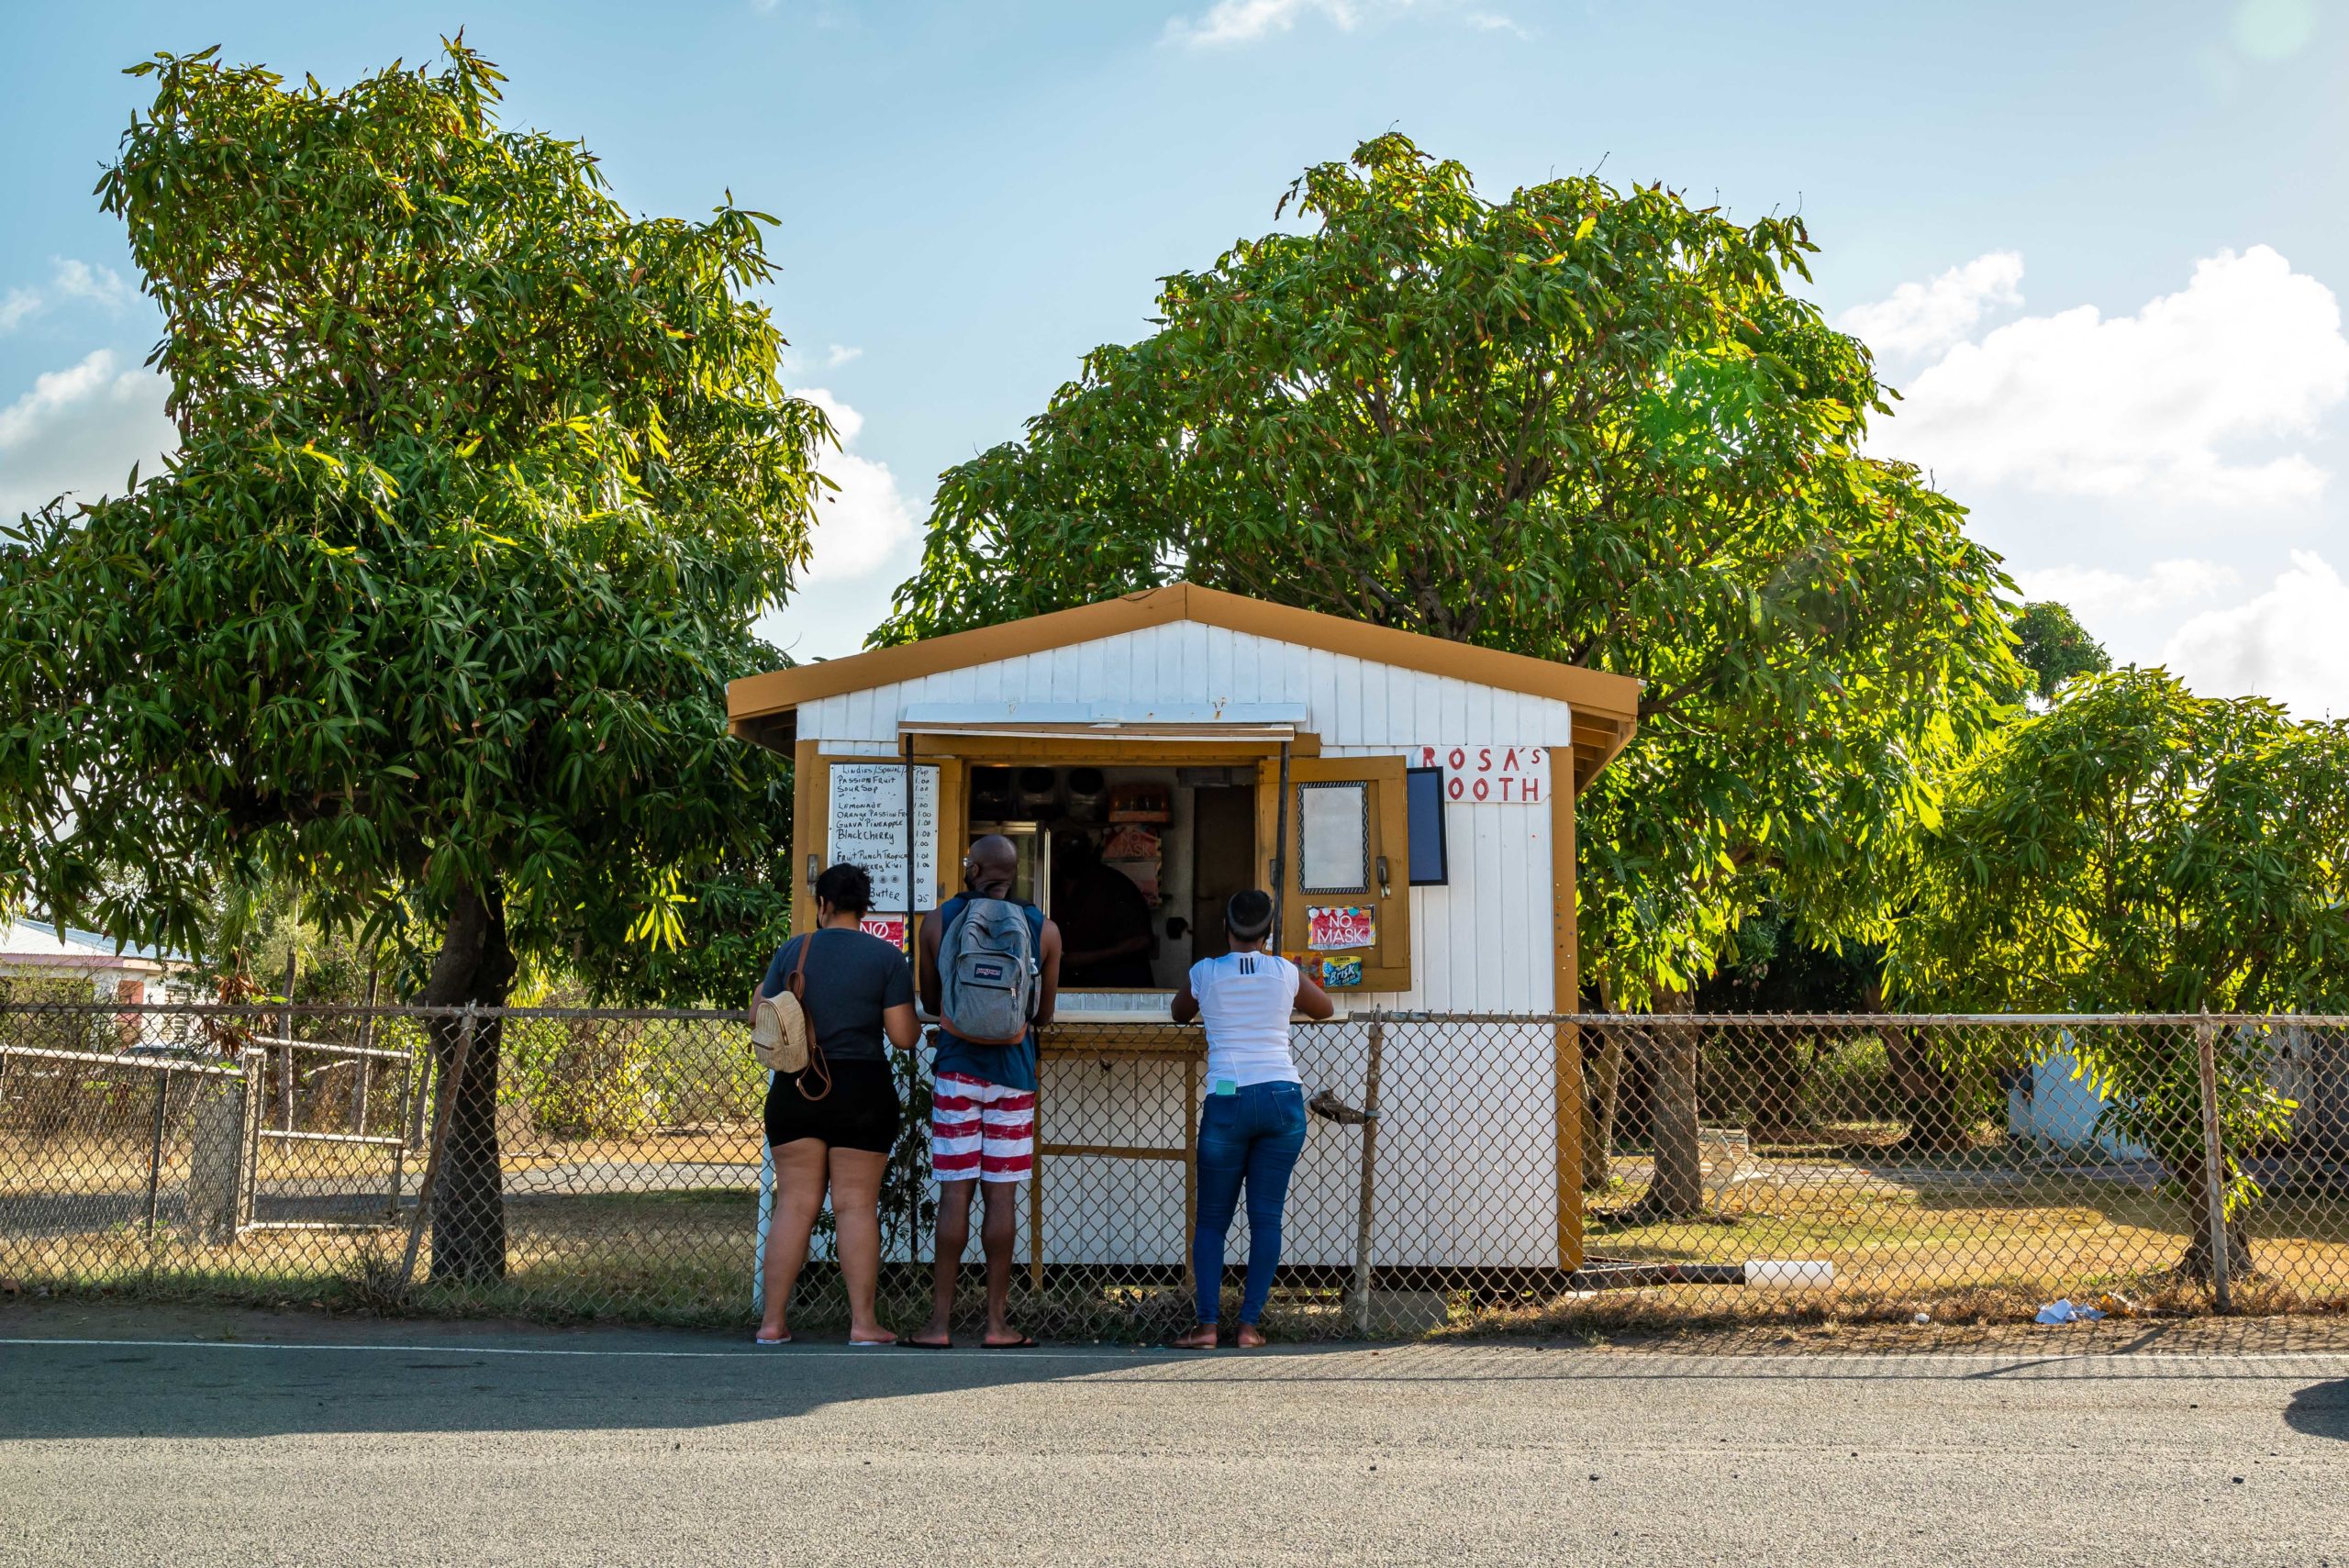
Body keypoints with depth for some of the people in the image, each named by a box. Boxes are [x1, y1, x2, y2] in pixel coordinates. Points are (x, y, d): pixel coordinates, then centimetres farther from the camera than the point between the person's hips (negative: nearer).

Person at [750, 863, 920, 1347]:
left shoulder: (792, 951, 2)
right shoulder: (887, 957, -3)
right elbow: (903, 1036, -6)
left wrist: (757, 994, 27)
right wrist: (915, 1018, 15)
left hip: (795, 1090, 2)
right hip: (862, 1091, -2)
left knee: (794, 1204, 6)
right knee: (857, 1205, 3)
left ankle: (773, 1320, 7)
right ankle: (863, 1321, 2)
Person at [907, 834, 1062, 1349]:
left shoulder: (938, 921, 0)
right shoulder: (1044, 930, 2)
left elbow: (929, 1002, 9)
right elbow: (1044, 1015, 9)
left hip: (956, 1069, 0)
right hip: (1013, 1074, 0)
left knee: (954, 1195, 1)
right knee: (1000, 1196, 3)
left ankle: (940, 1322, 3)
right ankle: (997, 1322, 6)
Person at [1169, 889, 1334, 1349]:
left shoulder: (1203, 974, 3)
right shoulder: (1286, 974, 5)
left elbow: (1179, 1014, 24)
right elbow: (1326, 1008, 25)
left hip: (1227, 1101, -1)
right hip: (1283, 1099, 1)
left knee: (1211, 1221, 7)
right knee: (1266, 1217, 4)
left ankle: (1207, 1324, -2)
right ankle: (1249, 1324, 1)